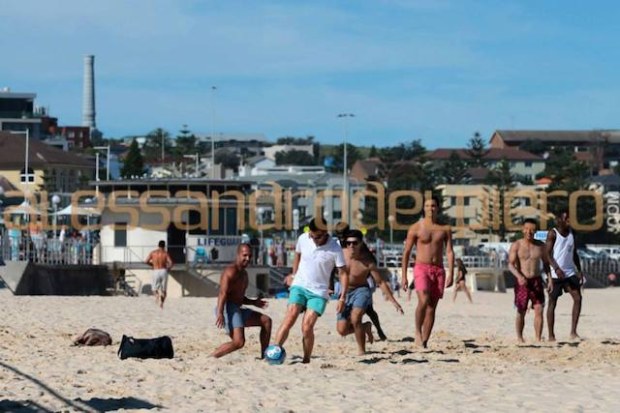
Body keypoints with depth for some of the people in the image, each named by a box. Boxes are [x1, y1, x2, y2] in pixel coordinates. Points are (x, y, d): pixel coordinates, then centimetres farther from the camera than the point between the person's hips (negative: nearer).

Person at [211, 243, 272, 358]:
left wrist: (253, 302, 15)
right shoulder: (231, 271, -11)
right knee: (239, 342, -24)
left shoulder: (244, 273, 21)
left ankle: (264, 356, 14)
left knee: (266, 321, 13)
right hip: (228, 310, -10)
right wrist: (220, 313, -35)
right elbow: (223, 293, -23)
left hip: (238, 310, 10)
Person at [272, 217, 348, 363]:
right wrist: (293, 274, 21)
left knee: (307, 327, -13)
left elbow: (343, 273, -9)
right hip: (299, 286, 2)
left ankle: (306, 360, 3)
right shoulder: (303, 239, -5)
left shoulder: (335, 249, -15)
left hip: (319, 292, -2)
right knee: (290, 318, -18)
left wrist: (342, 297, -15)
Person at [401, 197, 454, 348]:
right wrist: (403, 276, -2)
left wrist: (451, 274, -6)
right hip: (421, 268, -3)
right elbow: (406, 252, 2)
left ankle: (424, 341, 6)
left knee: (431, 307, 1)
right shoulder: (416, 228, 0)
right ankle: (418, 331, -7)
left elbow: (449, 252, 5)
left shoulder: (445, 229, 7)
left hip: (438, 270, 3)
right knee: (423, 301, -25)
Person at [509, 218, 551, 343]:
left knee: (539, 310, -4)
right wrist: (519, 276, -27)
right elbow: (511, 264, -10)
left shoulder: (540, 245, 6)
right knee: (521, 312, 3)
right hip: (522, 282, -2)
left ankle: (538, 339, -1)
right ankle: (519, 338, 14)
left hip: (536, 281, 2)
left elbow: (546, 263, 14)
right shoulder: (516, 245, -4)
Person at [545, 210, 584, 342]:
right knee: (552, 303, 0)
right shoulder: (552, 234, -7)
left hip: (570, 272, 5)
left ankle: (573, 332, -7)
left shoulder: (571, 232, 11)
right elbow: (548, 254, -13)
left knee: (578, 298, -9)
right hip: (556, 274, -5)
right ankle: (551, 335, 5)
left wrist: (579, 270, 9)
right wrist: (556, 269, -25)